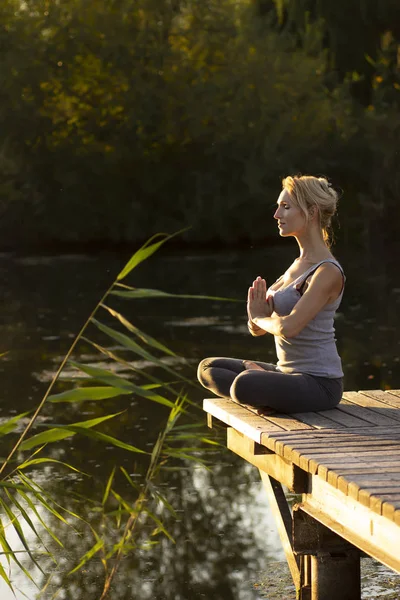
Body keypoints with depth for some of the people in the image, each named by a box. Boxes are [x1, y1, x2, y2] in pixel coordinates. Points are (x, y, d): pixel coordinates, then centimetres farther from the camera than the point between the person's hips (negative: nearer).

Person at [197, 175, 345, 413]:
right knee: (208, 369, 7)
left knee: (243, 384, -35)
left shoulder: (328, 272, -16)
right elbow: (257, 328, 13)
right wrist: (258, 313, -11)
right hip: (290, 373, 9)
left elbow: (288, 327, -28)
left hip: (319, 384, -9)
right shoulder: (298, 266, 13)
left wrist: (261, 317, -7)